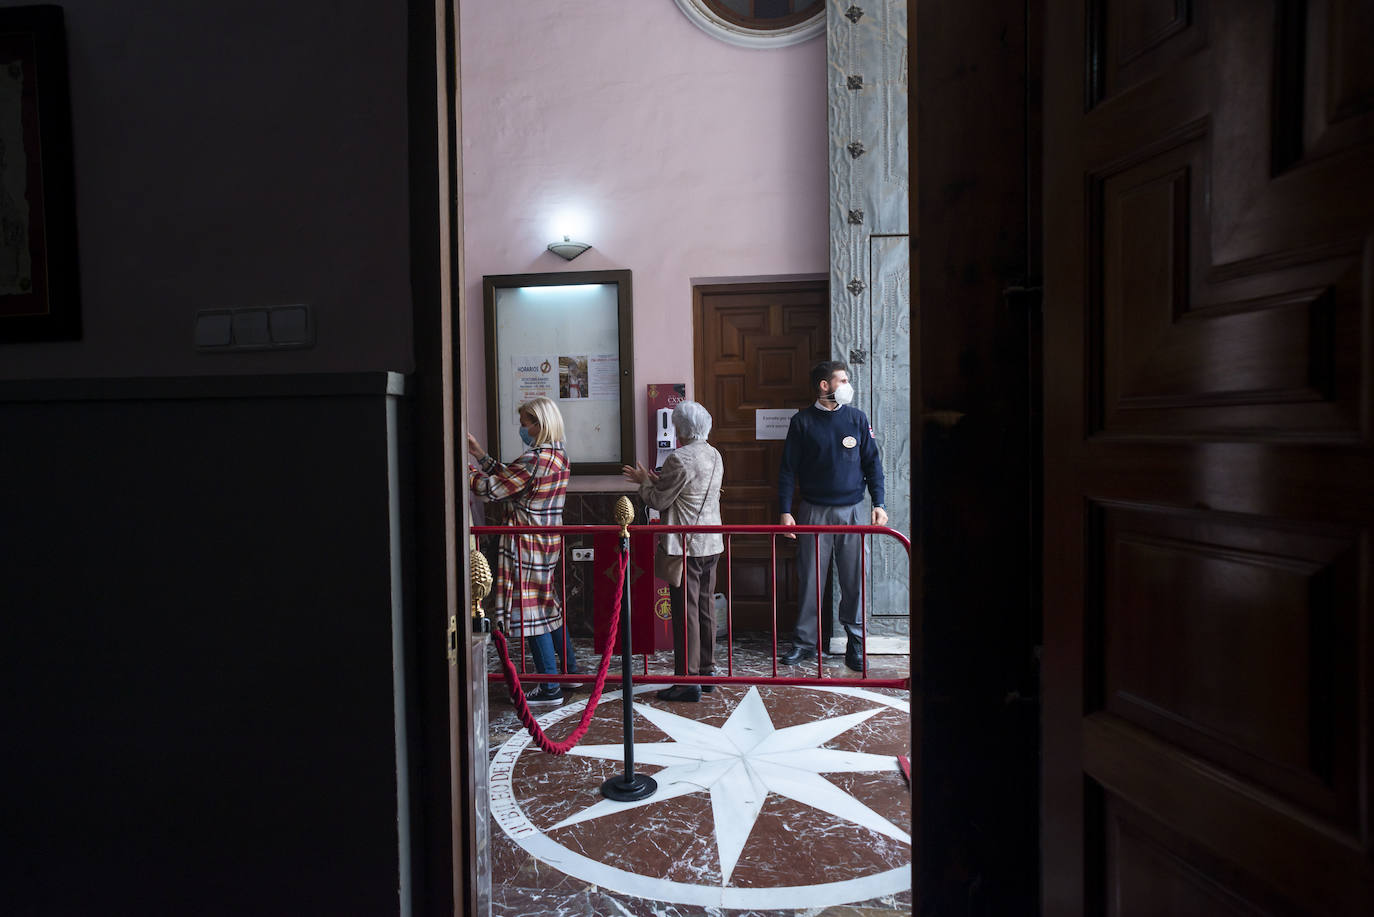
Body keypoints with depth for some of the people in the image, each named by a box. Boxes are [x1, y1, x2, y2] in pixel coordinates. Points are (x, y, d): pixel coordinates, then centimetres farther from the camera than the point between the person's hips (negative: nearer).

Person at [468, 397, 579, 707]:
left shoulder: (534, 460, -21)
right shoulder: (558, 455, 9)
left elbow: (490, 489, -17)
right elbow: (509, 480, 15)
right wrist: (481, 455, 14)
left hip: (527, 547, -9)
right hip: (549, 542, 9)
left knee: (530, 611, -1)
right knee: (547, 605, 21)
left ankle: (550, 688, 7)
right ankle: (570, 668, 31)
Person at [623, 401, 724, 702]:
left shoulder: (680, 459, -18)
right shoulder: (714, 456, 10)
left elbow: (659, 500, -12)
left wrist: (644, 481, 7)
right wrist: (656, 480, 16)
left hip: (686, 546, -9)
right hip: (711, 544, 9)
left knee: (685, 613, -2)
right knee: (706, 609, 15)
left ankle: (688, 681, 4)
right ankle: (707, 670, 26)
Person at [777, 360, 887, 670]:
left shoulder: (857, 418, 6)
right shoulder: (802, 421, 1)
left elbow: (872, 462, 8)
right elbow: (788, 469, 1)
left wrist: (878, 504, 0)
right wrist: (785, 511, -5)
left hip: (851, 511, 1)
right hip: (813, 512, -1)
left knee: (854, 580, 4)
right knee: (809, 579, 4)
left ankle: (855, 644, 17)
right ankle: (805, 642, 16)